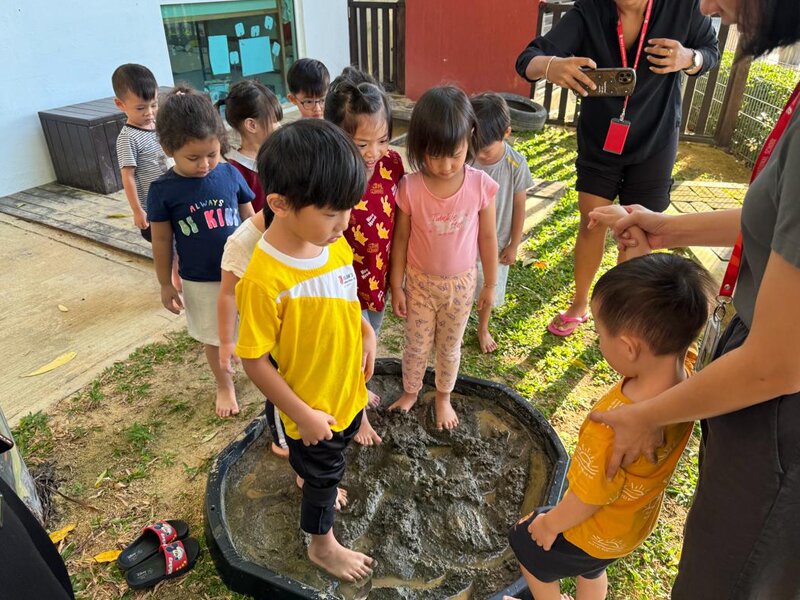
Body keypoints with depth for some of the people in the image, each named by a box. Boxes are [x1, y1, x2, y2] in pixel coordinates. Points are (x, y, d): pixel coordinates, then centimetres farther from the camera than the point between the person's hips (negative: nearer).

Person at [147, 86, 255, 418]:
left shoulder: (230, 174, -10)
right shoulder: (163, 190, -13)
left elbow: (250, 220, 1)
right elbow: (162, 241, -4)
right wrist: (165, 284, 2)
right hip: (200, 281, -1)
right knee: (214, 337, 18)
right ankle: (224, 384, 42)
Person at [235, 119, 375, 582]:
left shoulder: (335, 243, -12)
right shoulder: (264, 279, -34)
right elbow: (255, 361, -24)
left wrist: (366, 332, -7)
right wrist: (302, 415, -18)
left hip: (347, 389, 6)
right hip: (312, 406, -6)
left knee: (328, 463, 32)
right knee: (323, 473, 19)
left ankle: (314, 484, 65)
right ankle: (323, 545, 48)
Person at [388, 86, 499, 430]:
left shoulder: (481, 186, -19)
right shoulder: (410, 188, -20)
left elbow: (487, 237, -6)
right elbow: (401, 238, -8)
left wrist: (490, 284, 2)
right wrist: (396, 286, -2)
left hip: (461, 283, 1)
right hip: (420, 282, 0)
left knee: (449, 347, 20)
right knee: (416, 346, 17)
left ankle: (443, 398, 46)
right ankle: (410, 392, 46)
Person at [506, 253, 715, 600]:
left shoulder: (612, 430, -46)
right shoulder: (685, 374, -27)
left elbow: (586, 501, -28)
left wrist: (549, 525, -8)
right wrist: (637, 255, -23)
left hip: (594, 534, -6)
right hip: (637, 522, 6)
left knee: (525, 543, 25)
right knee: (590, 570, 36)